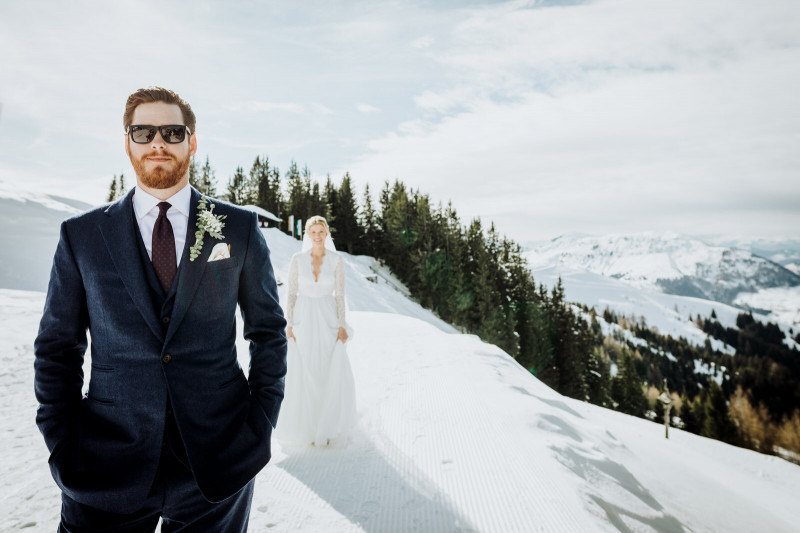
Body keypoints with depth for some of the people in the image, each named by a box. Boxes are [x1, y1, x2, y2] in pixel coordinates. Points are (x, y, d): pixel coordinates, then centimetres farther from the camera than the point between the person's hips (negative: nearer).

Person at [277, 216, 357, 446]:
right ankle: (305, 425, 24)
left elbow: (339, 295, 0)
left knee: (337, 375, -2)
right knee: (303, 376, 4)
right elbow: (292, 293, 1)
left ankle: (329, 424, 20)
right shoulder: (297, 259, -1)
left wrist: (342, 325, -7)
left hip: (328, 320, 0)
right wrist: (289, 324, -5)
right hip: (304, 319, 0)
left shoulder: (337, 261, -2)